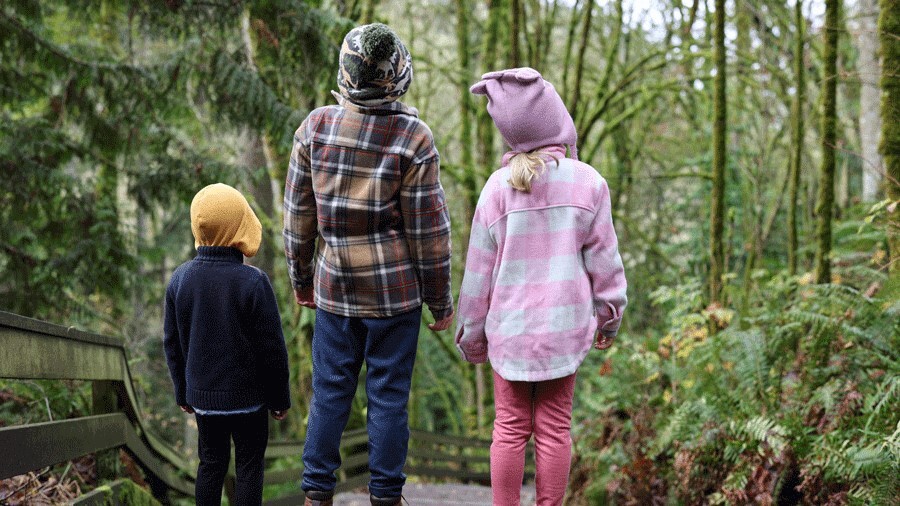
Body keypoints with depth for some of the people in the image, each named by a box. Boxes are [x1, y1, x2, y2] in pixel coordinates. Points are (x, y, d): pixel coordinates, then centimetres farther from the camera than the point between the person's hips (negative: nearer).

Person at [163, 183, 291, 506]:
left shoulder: (180, 279, -4)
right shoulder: (253, 282, -18)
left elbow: (172, 343, 5)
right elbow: (271, 347, -13)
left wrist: (182, 392, 17)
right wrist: (280, 397, 0)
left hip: (202, 396, 4)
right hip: (247, 395, -4)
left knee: (211, 463, 16)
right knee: (248, 466, 7)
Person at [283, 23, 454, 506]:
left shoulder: (315, 126, -4)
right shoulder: (414, 138, -12)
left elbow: (298, 213, 4)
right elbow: (428, 230, -8)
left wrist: (301, 277, 17)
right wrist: (440, 300, 2)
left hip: (333, 288, 3)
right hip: (395, 292, -3)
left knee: (329, 391, 11)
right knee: (389, 395, 6)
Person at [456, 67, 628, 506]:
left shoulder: (499, 186, -7)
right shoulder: (587, 182, -5)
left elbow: (480, 266, -2)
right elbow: (602, 258, 1)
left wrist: (472, 330, 9)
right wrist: (609, 314, 15)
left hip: (510, 325, 0)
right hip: (565, 324, 0)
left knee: (510, 429, 7)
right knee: (554, 428, 7)